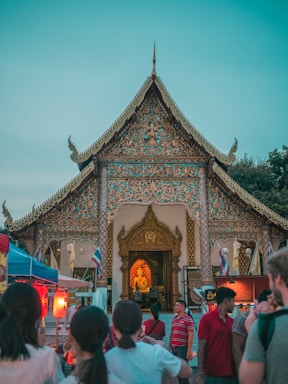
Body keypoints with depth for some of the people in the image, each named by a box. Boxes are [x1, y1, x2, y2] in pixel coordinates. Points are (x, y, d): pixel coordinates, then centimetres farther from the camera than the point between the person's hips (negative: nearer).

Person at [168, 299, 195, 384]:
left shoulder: (188, 319, -10)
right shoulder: (174, 319, 12)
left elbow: (191, 335, -12)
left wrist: (189, 350, -16)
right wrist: (170, 346, 14)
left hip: (182, 348, -7)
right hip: (174, 348, 7)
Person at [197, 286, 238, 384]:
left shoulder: (232, 321, 8)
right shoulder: (207, 319, -5)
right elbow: (201, 347, -7)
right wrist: (200, 374, -11)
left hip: (231, 374, 5)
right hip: (213, 375, -4)